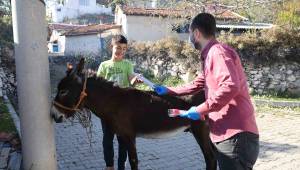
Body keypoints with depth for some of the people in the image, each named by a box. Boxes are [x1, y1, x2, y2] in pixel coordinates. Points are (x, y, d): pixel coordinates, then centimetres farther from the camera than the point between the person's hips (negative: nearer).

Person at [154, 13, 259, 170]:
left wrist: (200, 110, -21)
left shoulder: (217, 51, -13)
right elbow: (197, 84, 33)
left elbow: (231, 86, -29)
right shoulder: (210, 55, 19)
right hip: (229, 135, 10)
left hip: (236, 136, -10)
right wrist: (168, 91, 34)